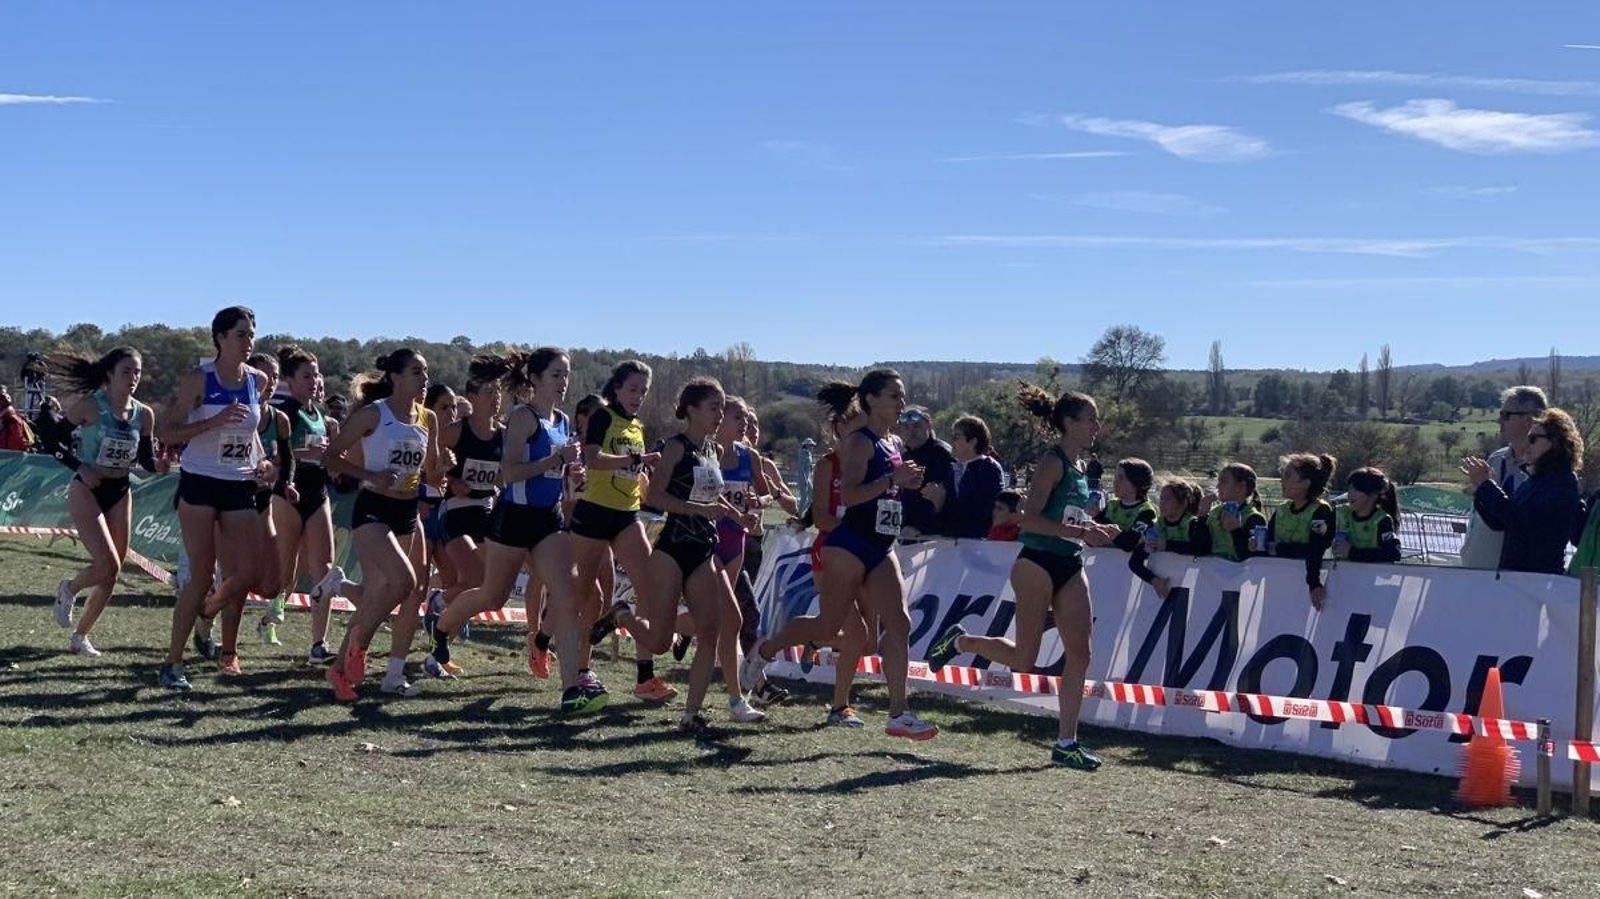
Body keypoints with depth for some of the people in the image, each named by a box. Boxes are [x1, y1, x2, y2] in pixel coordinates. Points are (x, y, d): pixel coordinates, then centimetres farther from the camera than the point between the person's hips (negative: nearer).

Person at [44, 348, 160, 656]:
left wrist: (162, 463, -14)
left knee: (112, 573, 5)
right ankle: (68, 589, 15)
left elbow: (147, 461, 8)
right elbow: (54, 440, -8)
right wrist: (80, 468, -19)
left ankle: (81, 636, 22)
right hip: (87, 492, -5)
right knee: (107, 566, -18)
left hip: (119, 494, 5)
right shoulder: (90, 407, -12)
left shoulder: (144, 415, 1)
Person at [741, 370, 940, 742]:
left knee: (899, 623, -5)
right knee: (828, 627, 1)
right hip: (850, 545, -8)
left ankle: (899, 713, -6)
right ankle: (763, 651, 27)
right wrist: (893, 480, -28)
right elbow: (848, 494, -24)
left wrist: (908, 483, 11)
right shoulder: (859, 441, -11)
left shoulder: (890, 445, 15)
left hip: (881, 549, 8)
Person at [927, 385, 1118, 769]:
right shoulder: (1053, 463, -13)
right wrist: (1079, 531, -24)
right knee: (1024, 658, -2)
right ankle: (960, 641, 23)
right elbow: (1029, 519, -21)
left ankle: (1066, 743, 3)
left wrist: (1095, 531, 8)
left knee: (1079, 653, 0)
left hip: (1069, 567, 8)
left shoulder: (1078, 467, 14)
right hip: (1038, 564, -8)